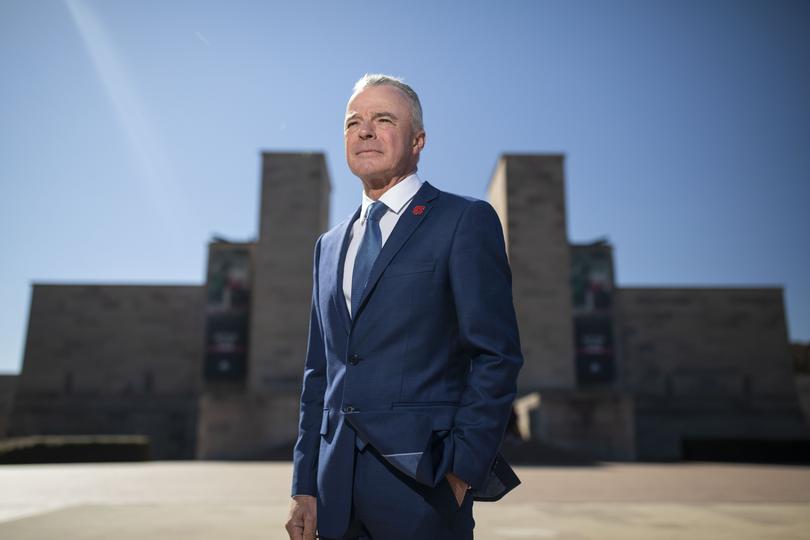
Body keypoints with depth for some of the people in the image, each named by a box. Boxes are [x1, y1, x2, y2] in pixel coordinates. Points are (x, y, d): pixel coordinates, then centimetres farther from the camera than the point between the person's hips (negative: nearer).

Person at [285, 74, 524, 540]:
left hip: (420, 484, -5)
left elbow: (498, 356, -9)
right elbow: (319, 374, 13)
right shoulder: (329, 245, 14)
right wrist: (305, 487, 8)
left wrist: (462, 469, -13)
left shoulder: (466, 220, -4)